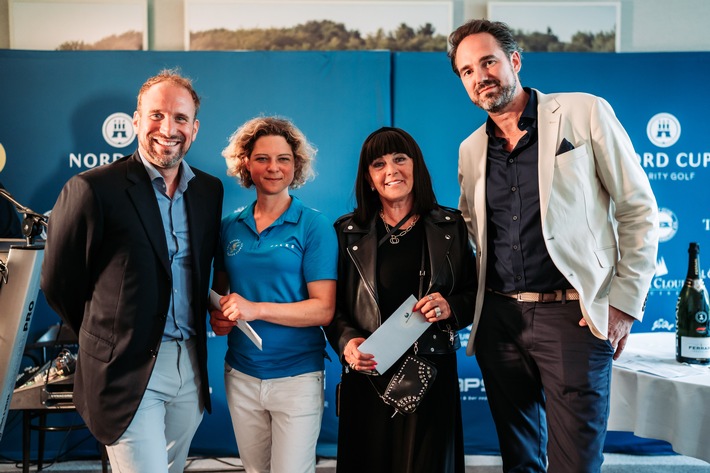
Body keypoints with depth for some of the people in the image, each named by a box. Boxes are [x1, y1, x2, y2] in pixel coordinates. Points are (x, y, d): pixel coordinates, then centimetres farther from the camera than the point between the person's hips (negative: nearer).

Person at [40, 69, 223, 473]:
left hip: (192, 368, 6)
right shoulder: (92, 189, -11)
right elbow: (58, 283, -4)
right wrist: (107, 338, 5)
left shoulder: (210, 190, 5)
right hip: (129, 373, -5)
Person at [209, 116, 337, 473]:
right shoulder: (230, 226, 5)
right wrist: (218, 316, -6)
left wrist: (256, 309, -22)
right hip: (241, 375, 4)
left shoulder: (314, 226, -7)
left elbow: (324, 309, -13)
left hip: (297, 376, -4)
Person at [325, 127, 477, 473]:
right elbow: (334, 304, 5)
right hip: (367, 375, 0)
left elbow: (473, 295, 8)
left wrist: (450, 308, -12)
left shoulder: (450, 227, 6)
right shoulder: (348, 232, 5)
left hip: (431, 371, 0)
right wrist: (346, 341, -13)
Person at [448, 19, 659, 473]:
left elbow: (638, 210, -1)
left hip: (572, 314, -4)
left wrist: (626, 301, -7)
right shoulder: (470, 151, 12)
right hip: (499, 317, 5)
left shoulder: (585, 113, -1)